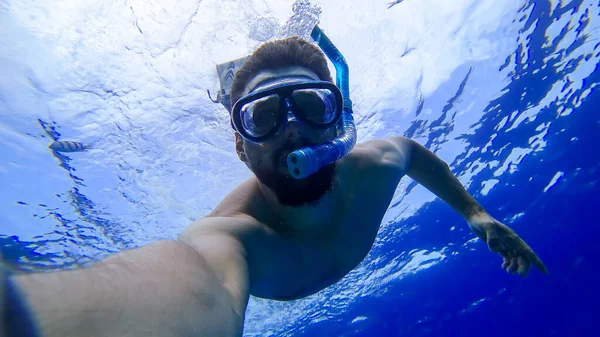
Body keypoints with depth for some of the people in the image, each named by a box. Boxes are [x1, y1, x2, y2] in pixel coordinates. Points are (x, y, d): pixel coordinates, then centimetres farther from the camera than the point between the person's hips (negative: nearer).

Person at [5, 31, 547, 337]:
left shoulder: (373, 169, -37)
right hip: (254, 259, -2)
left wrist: (475, 213, -10)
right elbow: (205, 284, -76)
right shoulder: (234, 232, -52)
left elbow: (411, 149, -12)